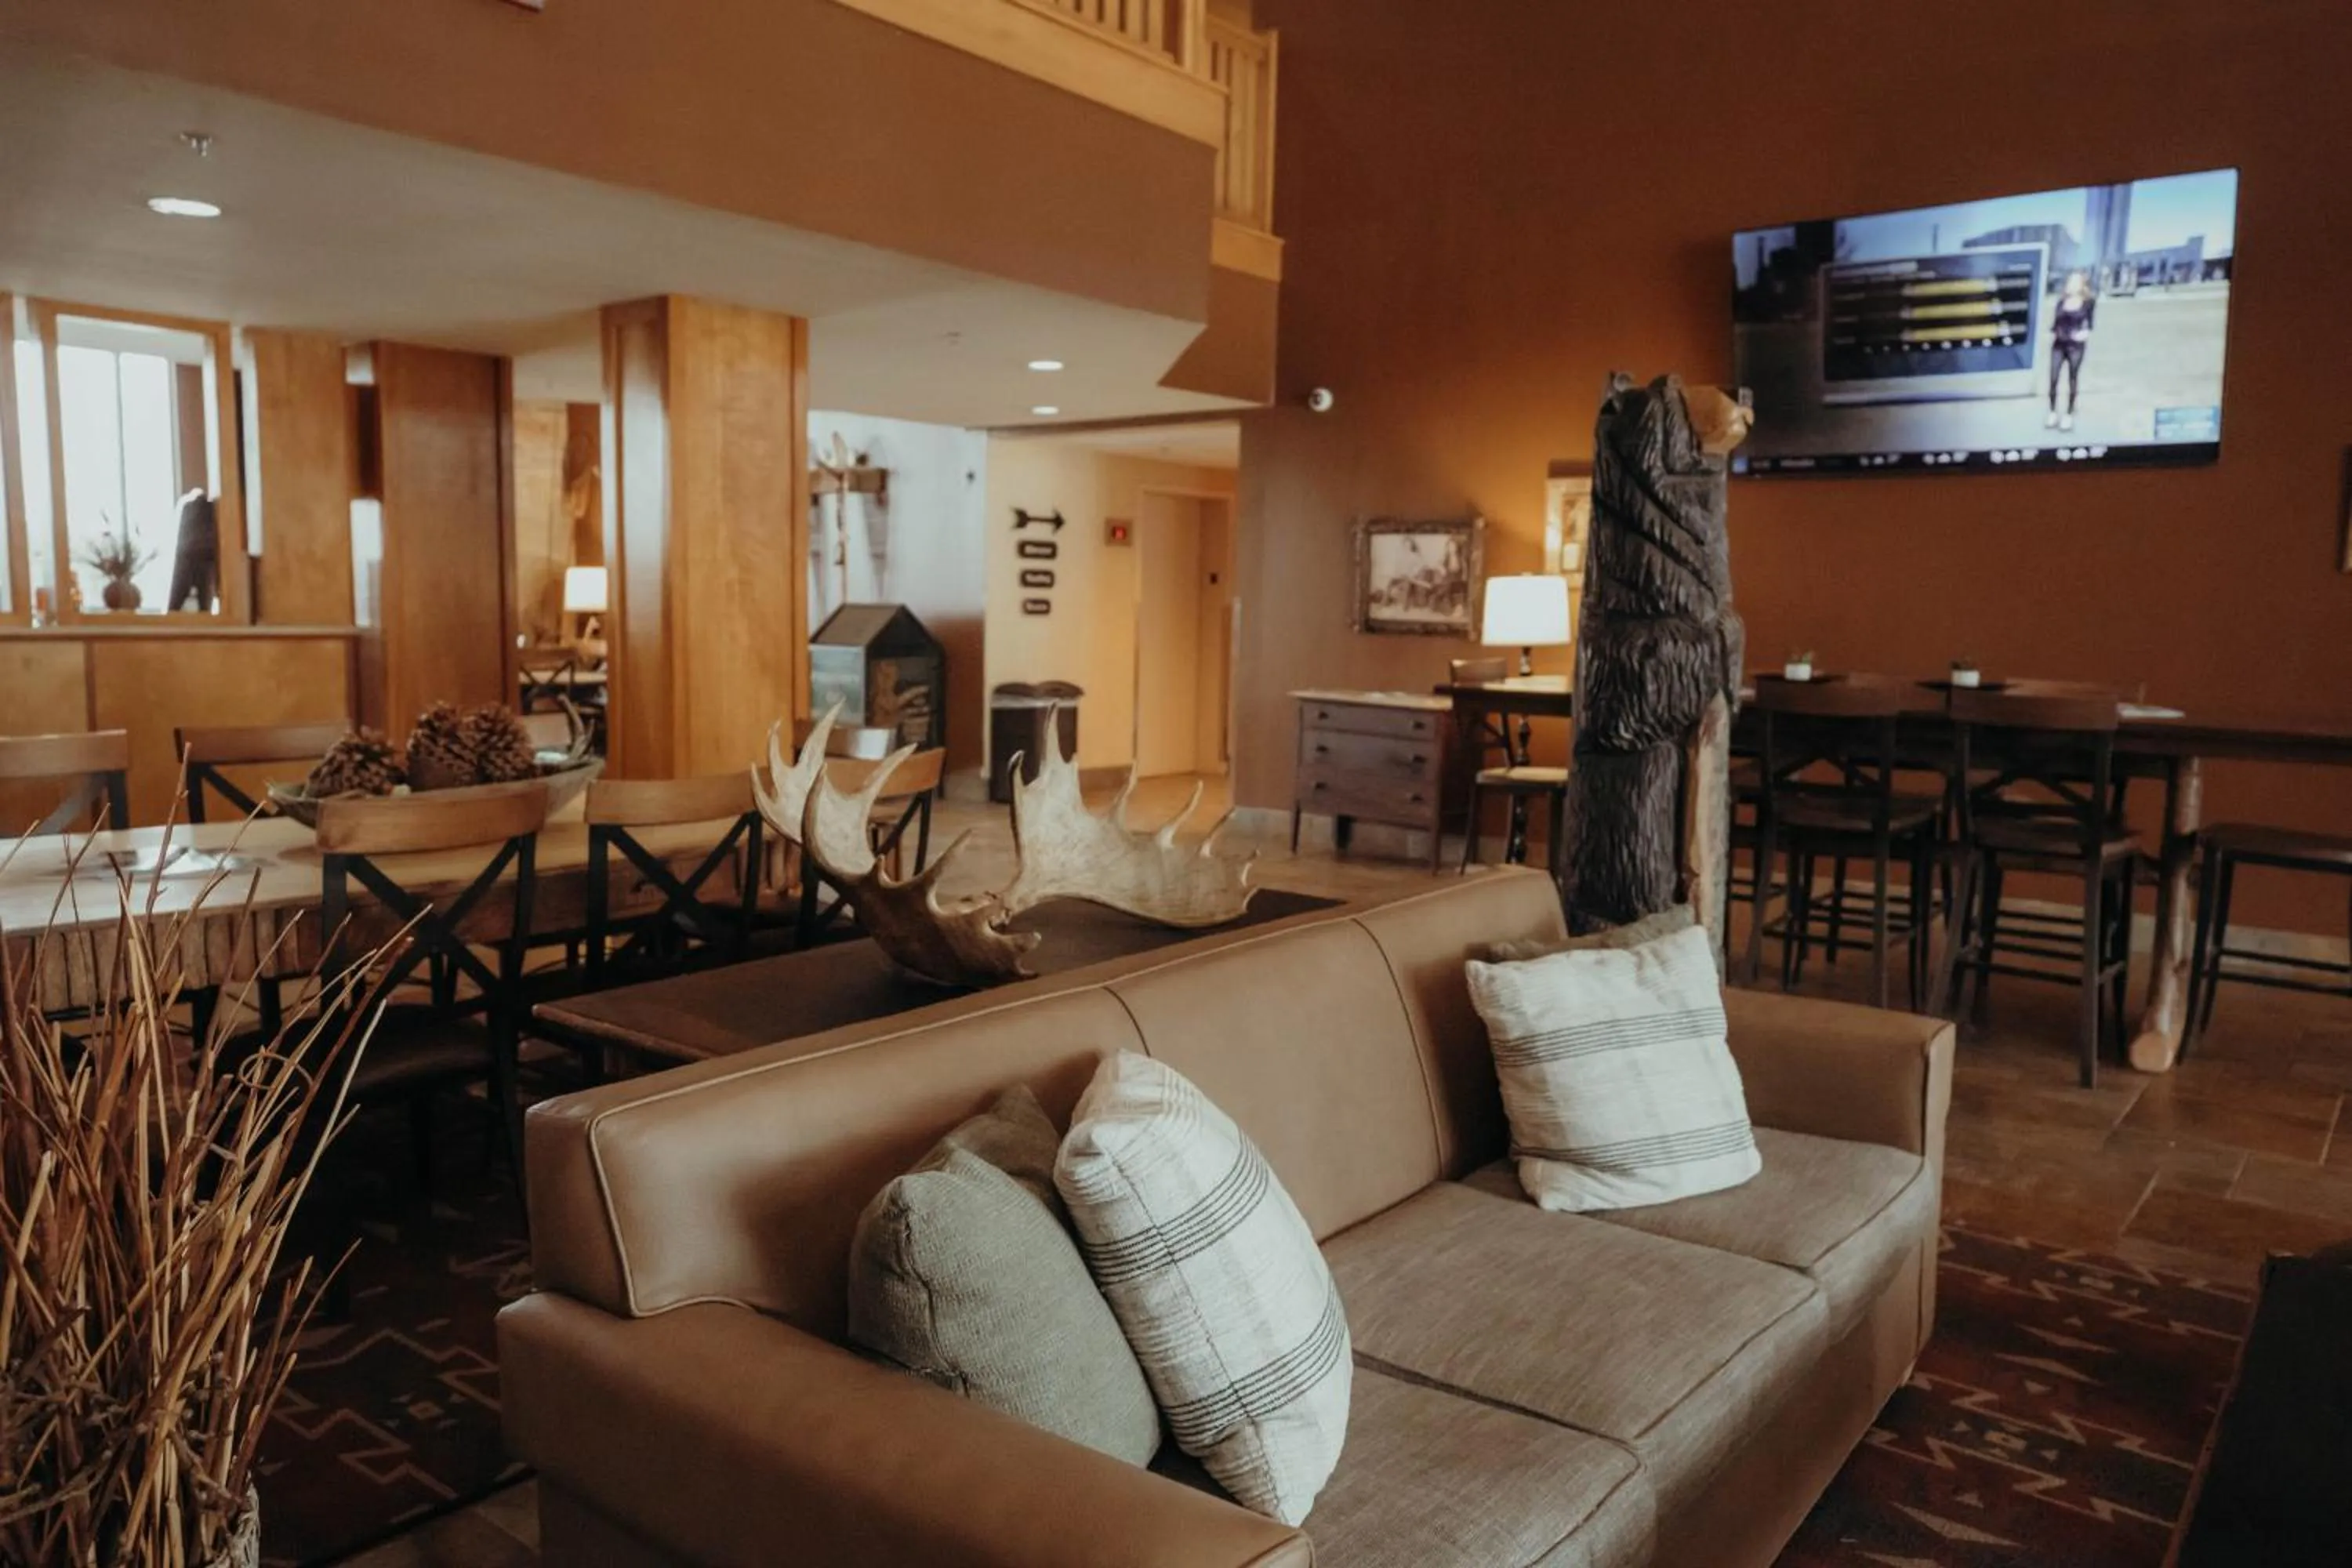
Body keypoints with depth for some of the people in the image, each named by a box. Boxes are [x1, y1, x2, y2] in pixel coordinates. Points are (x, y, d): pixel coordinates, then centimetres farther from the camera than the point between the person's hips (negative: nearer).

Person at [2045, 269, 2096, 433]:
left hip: (2076, 345, -3)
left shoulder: (2089, 302, -2)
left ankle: (2069, 414, 13)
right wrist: (2053, 334, -5)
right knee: (2053, 378, 0)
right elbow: (2055, 320, 9)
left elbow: (2089, 323, 0)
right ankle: (2053, 412, 12)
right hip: (2059, 343, 3)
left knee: (2073, 379, 5)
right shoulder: (2062, 299, 6)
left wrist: (2085, 333, -16)